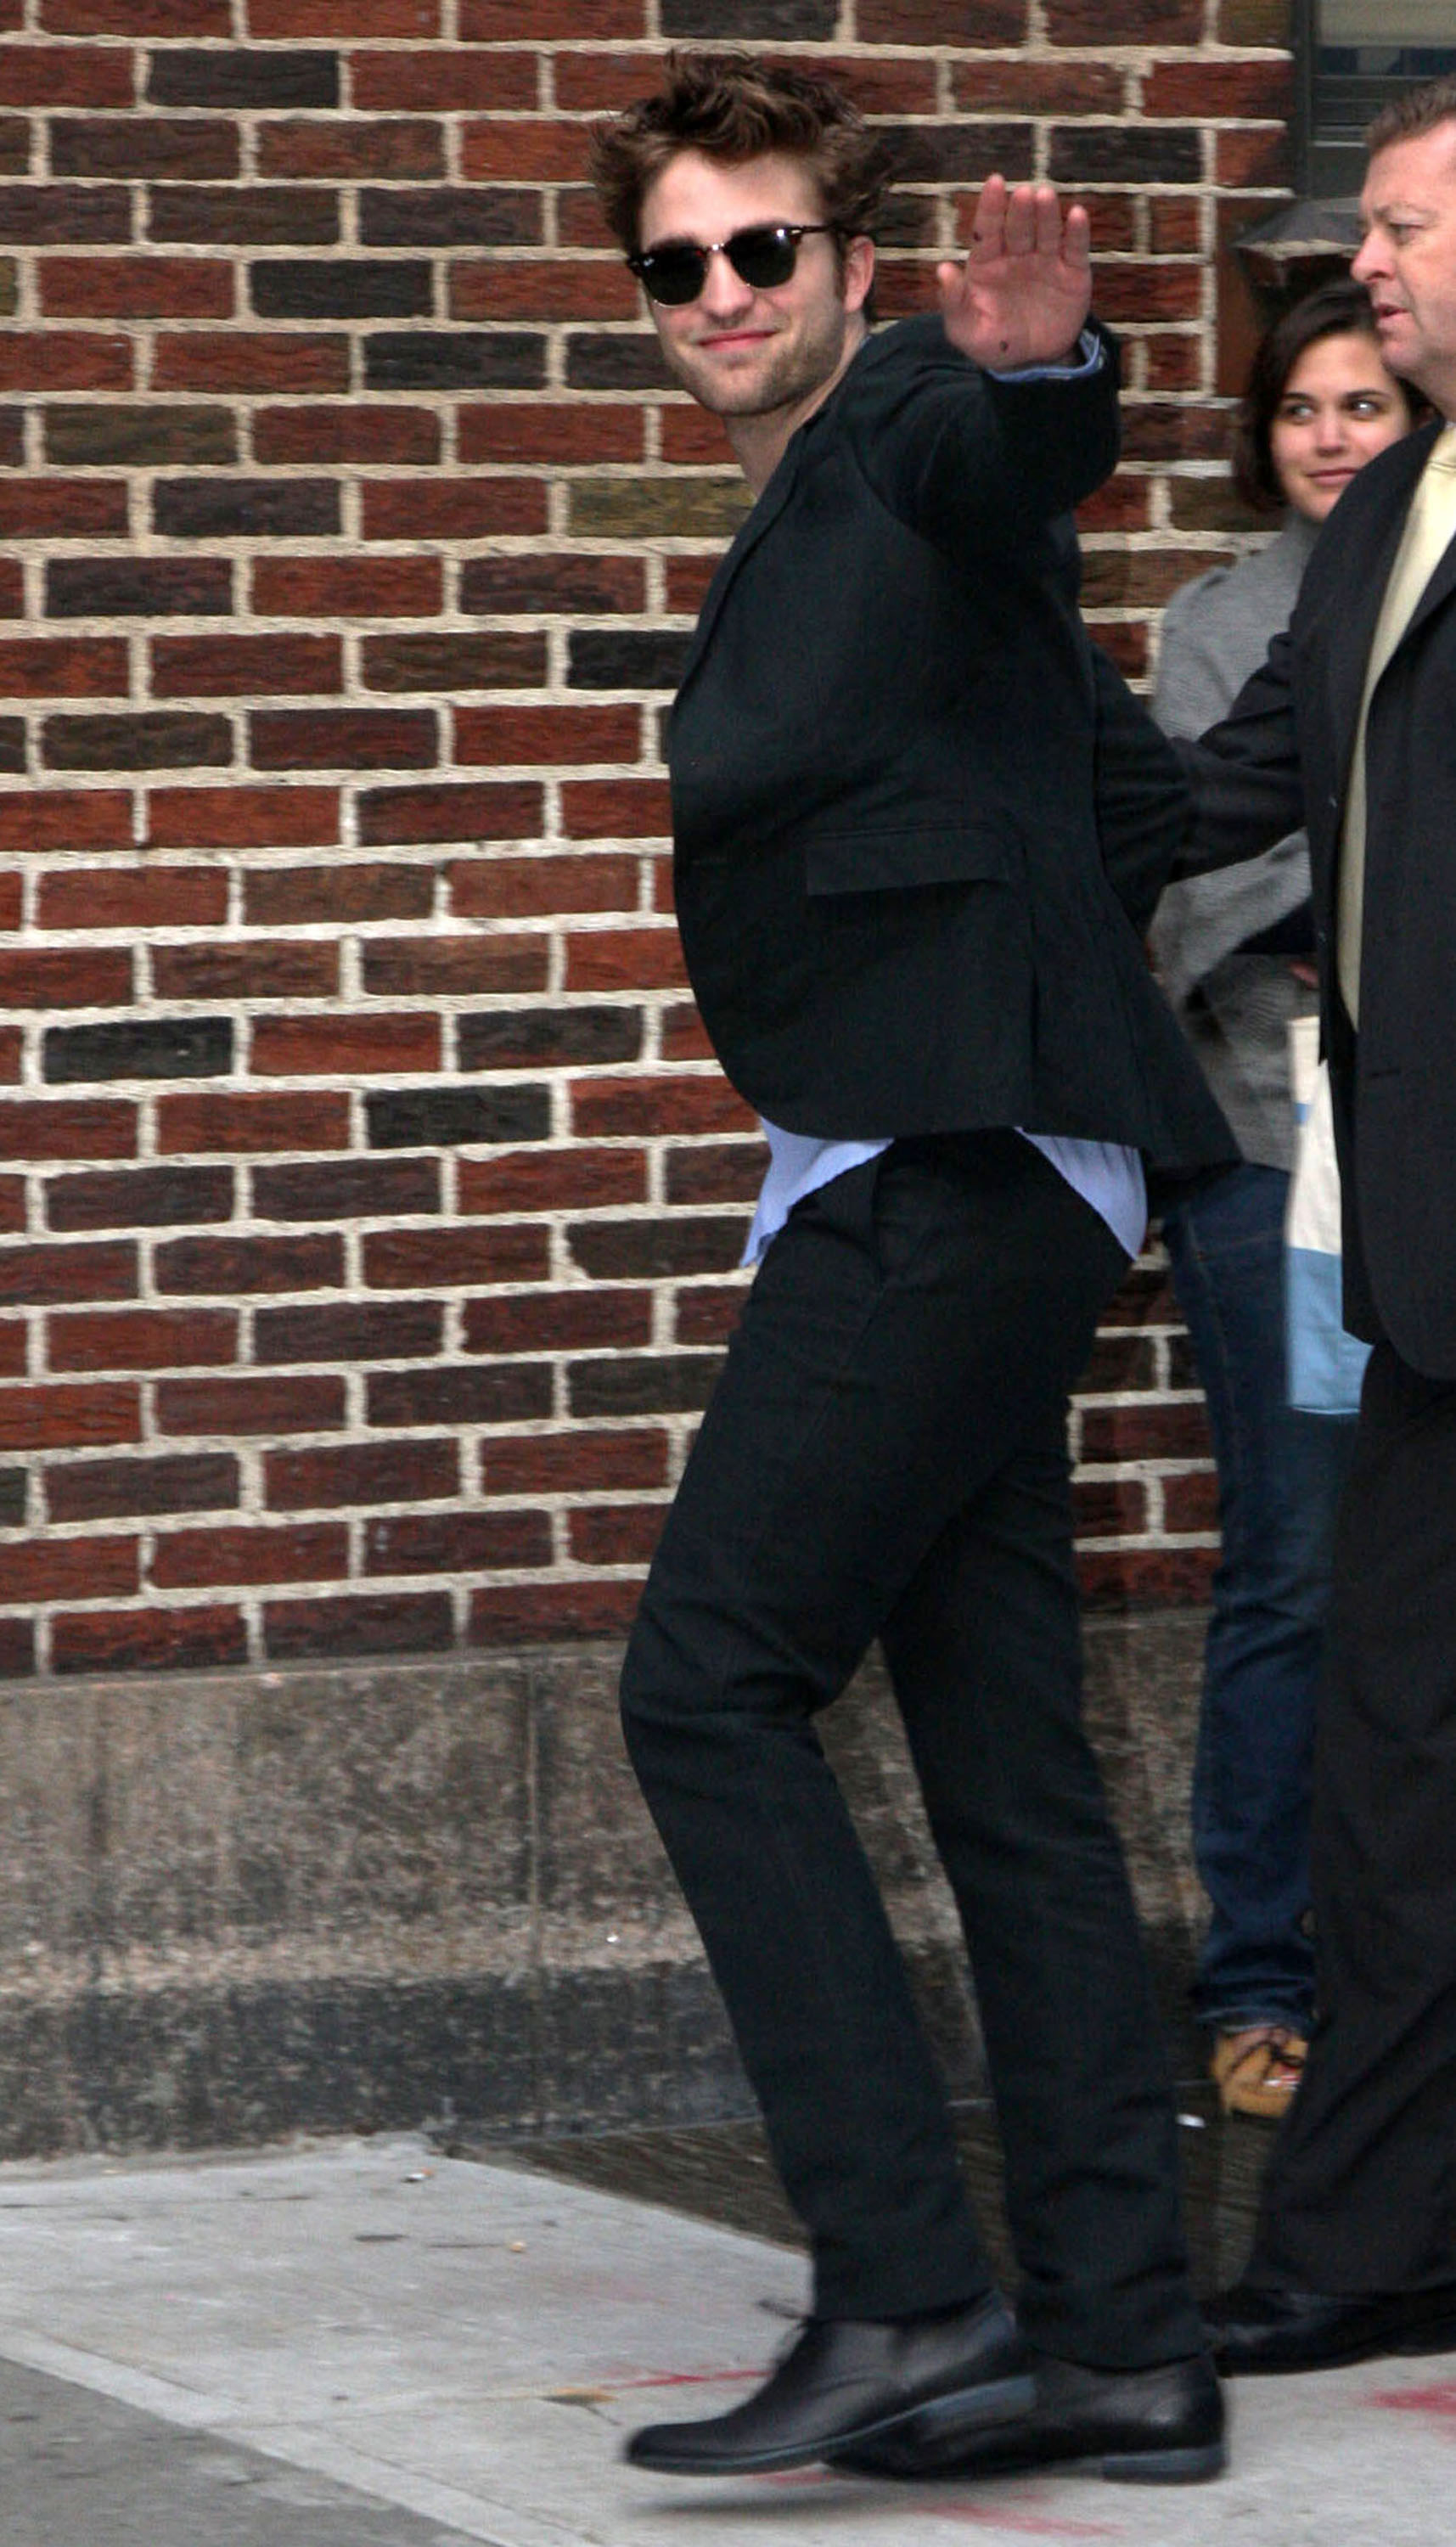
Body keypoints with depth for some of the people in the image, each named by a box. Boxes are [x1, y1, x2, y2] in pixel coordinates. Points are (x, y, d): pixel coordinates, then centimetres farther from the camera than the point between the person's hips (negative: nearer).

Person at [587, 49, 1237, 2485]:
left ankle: (902, 2299, -16)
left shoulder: (913, 429, -6)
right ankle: (1120, 2342, 9)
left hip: (953, 1168, -10)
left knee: (711, 1684, -13)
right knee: (1004, 1761, 8)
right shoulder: (791, 531, 22)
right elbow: (1136, 779, 31)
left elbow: (1016, 457, -33)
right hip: (919, 1181, 10)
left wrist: (1040, 365, -52)